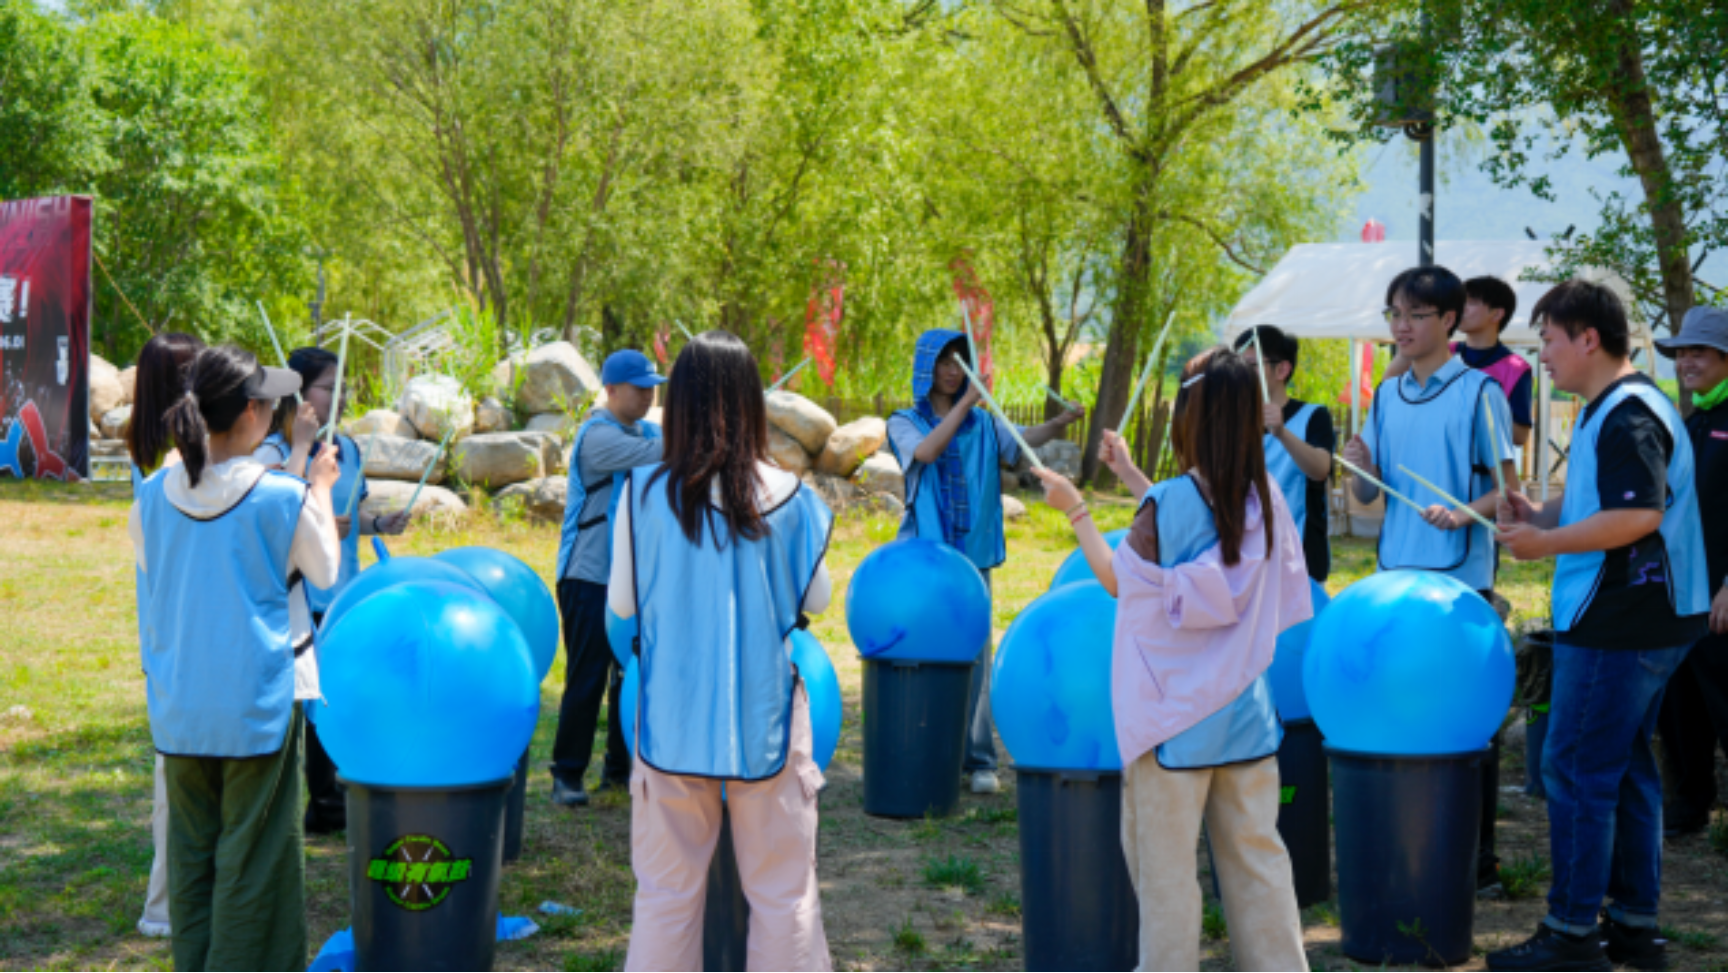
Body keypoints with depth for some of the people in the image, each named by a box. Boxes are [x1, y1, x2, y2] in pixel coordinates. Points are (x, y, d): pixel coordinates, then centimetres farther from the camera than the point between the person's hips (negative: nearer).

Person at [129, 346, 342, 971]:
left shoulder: (155, 496, -3)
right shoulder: (283, 499, -14)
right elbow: (326, 573, 2)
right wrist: (320, 487, 13)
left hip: (179, 711, 4)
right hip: (254, 708, -4)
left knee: (189, 854, 14)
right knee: (252, 857, 5)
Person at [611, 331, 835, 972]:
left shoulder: (644, 494, -7)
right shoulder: (789, 497, -7)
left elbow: (622, 603, 0)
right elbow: (817, 598, 4)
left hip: (675, 720, 0)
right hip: (765, 719, 0)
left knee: (667, 897, 11)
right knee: (784, 895, 10)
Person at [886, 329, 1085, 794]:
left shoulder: (983, 424, 14)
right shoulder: (905, 423, 6)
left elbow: (1020, 441, -4)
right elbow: (926, 451, -15)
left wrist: (1058, 424, -23)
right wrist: (965, 404, -17)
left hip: (972, 554, 2)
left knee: (974, 656, -1)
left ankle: (978, 759, 2)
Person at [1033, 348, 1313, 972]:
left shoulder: (1167, 505, -19)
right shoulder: (1264, 499, -3)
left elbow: (1118, 580, -5)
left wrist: (1076, 511, 8)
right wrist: (1133, 478, 20)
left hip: (1176, 720, -5)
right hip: (1246, 713, 5)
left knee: (1165, 868, 6)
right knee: (1258, 859, 13)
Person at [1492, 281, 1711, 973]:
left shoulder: (1627, 415, -17)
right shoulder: (1611, 410, 16)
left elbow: (1639, 514, -27)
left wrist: (1547, 544, -20)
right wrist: (1541, 515, 10)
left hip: (1618, 625, -11)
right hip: (1640, 622, 11)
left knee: (1576, 772, -5)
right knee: (1625, 771, 15)